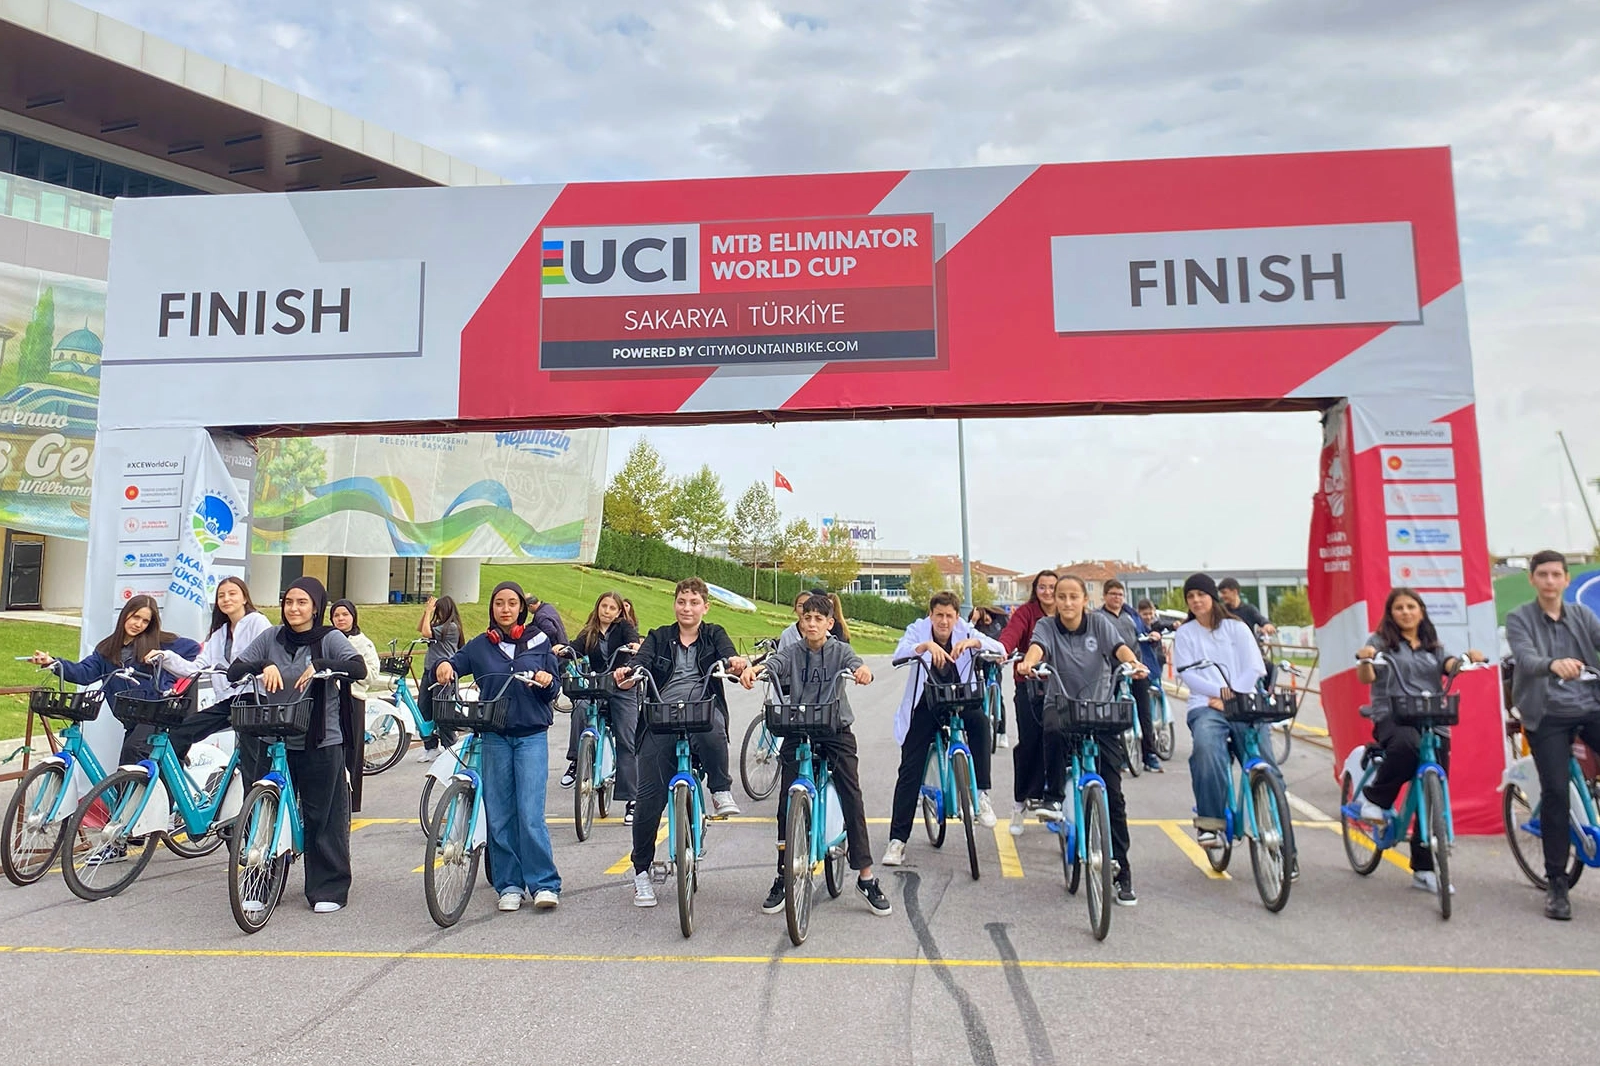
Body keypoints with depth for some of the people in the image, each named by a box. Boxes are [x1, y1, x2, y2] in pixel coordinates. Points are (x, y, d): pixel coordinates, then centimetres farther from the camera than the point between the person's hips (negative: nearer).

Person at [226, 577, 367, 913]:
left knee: (324, 818, 3)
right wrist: (264, 666, -15)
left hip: (322, 743, -3)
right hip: (277, 741, 3)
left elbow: (359, 669, -18)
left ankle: (328, 889, 15)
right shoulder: (271, 638, 7)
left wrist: (320, 666, -30)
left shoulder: (330, 639, -3)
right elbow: (233, 671, 3)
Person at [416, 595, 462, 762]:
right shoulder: (440, 625, 13)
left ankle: (449, 748, 10)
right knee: (422, 709, 9)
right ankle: (430, 746, 18)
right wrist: (426, 611, 9)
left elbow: (426, 632, -18)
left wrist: (429, 612, -9)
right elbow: (419, 629, 20)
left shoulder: (451, 627, -13)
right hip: (429, 671, 9)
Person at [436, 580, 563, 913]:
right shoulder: (480, 646, 9)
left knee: (530, 814, -8)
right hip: (494, 737, 2)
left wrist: (547, 680, -14)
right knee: (499, 816, 5)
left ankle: (544, 884, 1)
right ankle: (509, 886, 16)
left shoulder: (538, 641, 7)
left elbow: (554, 689, 8)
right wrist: (443, 667, -20)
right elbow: (452, 666, 3)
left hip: (532, 735, -2)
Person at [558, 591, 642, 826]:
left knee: (627, 742, -5)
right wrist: (562, 650, -28)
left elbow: (632, 637, -14)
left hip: (623, 689, -2)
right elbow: (575, 648, -5)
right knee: (580, 710, -32)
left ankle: (631, 799, 0)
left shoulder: (623, 627, 7)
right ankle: (575, 762, -16)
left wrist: (636, 645, -38)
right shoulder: (588, 633, 13)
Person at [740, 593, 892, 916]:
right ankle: (783, 878, 11)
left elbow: (854, 664, -18)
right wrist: (753, 669, -40)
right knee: (787, 803, -2)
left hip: (836, 731, -1)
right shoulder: (793, 652, 3)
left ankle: (866, 877, 0)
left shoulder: (840, 650, 2)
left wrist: (863, 670, -42)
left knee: (852, 799, -9)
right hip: (798, 731, 1)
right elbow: (773, 663, -16)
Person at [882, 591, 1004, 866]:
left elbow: (1000, 650, -20)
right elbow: (900, 654, -29)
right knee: (910, 769, -6)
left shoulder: (965, 631, -7)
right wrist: (927, 645, -48)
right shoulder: (918, 629, -11)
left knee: (980, 720, -32)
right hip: (925, 704, -1)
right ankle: (897, 839, 2)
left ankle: (982, 793, -20)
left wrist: (973, 642, -40)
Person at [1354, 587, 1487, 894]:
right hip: (1392, 716, -4)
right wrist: (1365, 659, -29)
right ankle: (1375, 799, -15)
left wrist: (1468, 659, -21)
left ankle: (1424, 870, 8)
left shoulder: (1433, 646, 20)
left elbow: (1450, 666, 1)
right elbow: (1366, 678, -7)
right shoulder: (1381, 641, 7)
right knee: (1407, 744, -40)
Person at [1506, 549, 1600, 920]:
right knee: (1555, 792, -6)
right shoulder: (1519, 619, -1)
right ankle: (1557, 884, 5)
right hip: (1548, 716, -3)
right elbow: (1525, 658, -17)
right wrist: (1553, 664, -40)